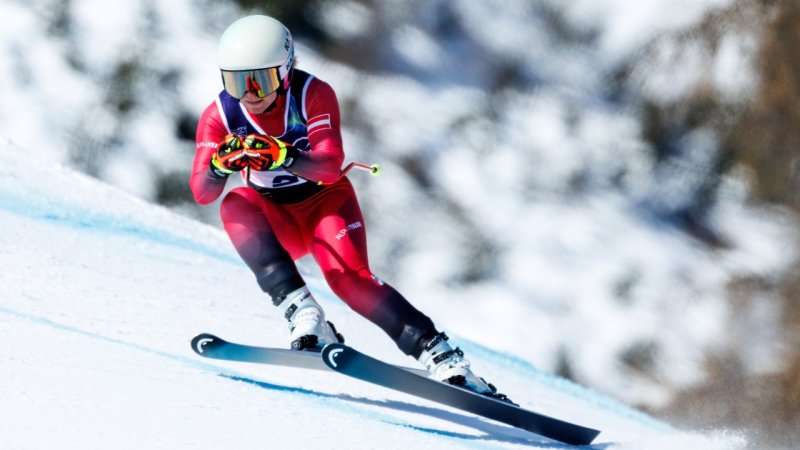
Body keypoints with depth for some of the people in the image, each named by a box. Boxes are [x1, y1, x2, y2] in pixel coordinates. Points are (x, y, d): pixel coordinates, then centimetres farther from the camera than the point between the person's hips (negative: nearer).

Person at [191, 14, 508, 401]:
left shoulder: (314, 94, -21)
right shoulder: (220, 115, -14)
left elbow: (330, 165, -34)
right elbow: (202, 193, -23)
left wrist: (284, 158, -54)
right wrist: (220, 167, -46)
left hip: (325, 200, -2)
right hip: (276, 221, 3)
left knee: (348, 277, -29)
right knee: (235, 206, -30)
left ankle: (440, 356, -29)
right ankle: (300, 311, -40)